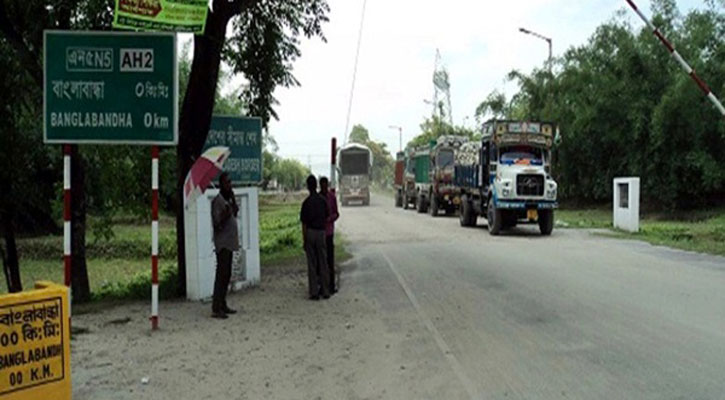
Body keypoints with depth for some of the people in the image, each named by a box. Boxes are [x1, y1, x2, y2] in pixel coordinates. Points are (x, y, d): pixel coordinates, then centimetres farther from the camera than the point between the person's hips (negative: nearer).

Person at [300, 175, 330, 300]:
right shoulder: (323, 201, 0)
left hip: (310, 233, -2)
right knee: (323, 263, 8)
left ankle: (314, 292, 4)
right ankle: (325, 291, 12)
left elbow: (304, 223, -7)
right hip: (321, 232, 2)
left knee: (312, 264, 3)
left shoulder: (306, 202, -8)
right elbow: (326, 218, 7)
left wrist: (304, 240, -3)